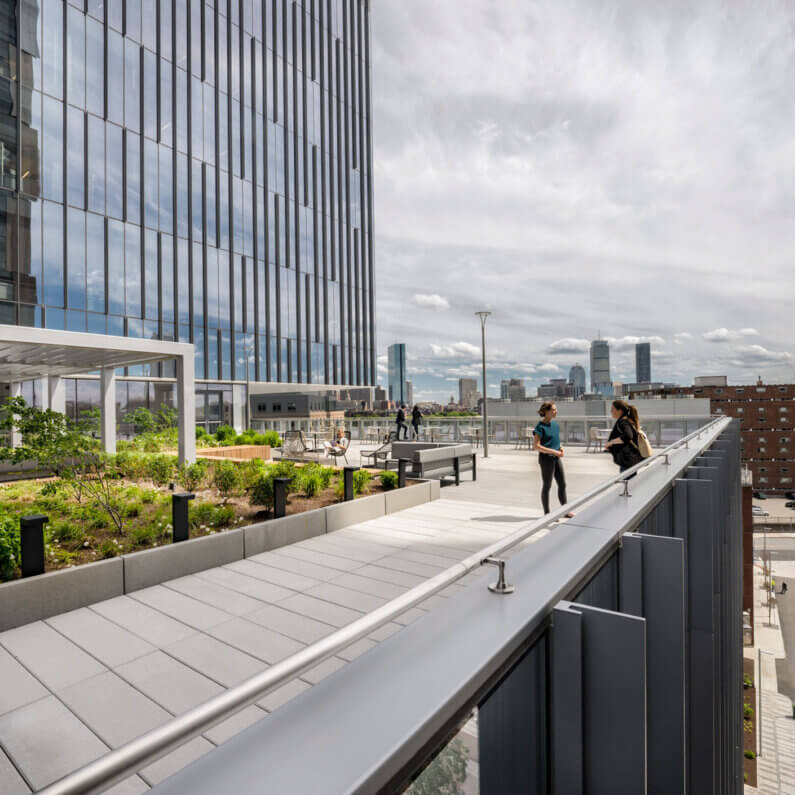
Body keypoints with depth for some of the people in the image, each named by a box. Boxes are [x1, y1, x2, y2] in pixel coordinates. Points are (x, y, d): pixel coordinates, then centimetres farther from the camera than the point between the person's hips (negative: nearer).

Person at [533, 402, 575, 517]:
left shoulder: (555, 424, 9)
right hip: (546, 458, -7)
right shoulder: (540, 427, -14)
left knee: (562, 484, 11)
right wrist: (553, 452, -19)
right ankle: (547, 513, 15)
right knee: (547, 486, 3)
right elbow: (536, 446, -17)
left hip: (556, 458, 7)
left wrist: (561, 449, 0)